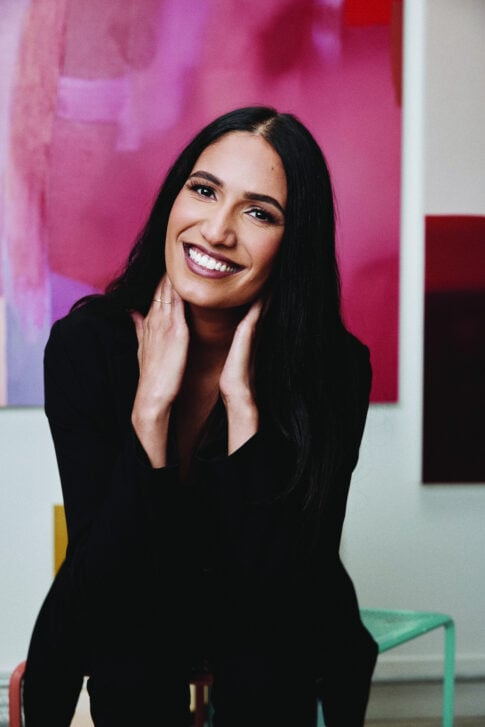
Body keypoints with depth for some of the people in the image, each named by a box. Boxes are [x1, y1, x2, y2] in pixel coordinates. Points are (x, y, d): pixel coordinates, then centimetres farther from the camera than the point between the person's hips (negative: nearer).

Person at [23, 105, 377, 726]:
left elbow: (280, 587, -26)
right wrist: (152, 403, -32)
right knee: (131, 645, -30)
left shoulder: (336, 365, -20)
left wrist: (242, 400, -30)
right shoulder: (85, 344, -19)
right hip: (121, 636, 0)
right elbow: (108, 583, -23)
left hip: (276, 653, 0)